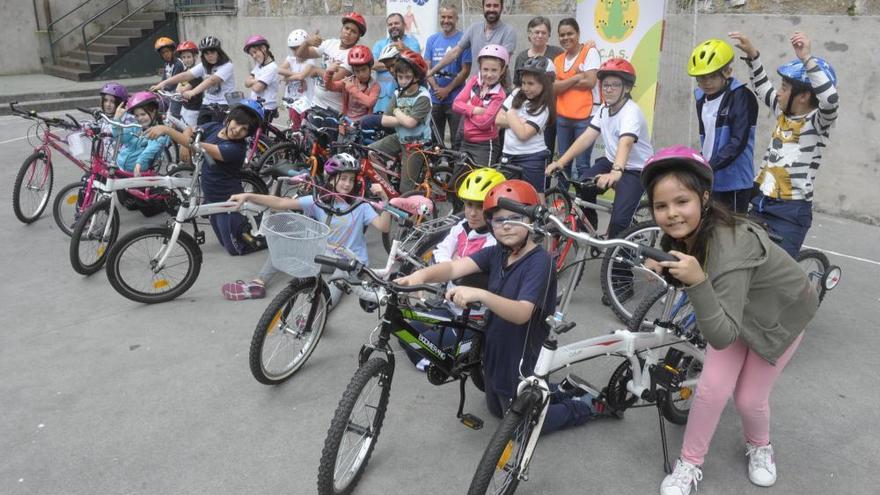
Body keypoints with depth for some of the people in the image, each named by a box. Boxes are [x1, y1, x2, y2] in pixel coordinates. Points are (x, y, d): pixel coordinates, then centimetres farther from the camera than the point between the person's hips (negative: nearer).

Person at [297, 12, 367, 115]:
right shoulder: (330, 43, 4)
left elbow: (335, 79, -25)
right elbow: (300, 54, 6)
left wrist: (318, 70, -9)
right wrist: (307, 42, -15)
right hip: (316, 103, 7)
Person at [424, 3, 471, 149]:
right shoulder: (432, 40, 9)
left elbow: (465, 70, -6)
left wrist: (447, 89, -11)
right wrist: (436, 88, -8)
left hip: (455, 99, -4)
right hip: (434, 99, 4)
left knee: (457, 140, -1)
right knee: (434, 140, 11)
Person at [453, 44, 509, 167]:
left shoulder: (499, 95, -13)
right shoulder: (474, 82, 2)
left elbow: (484, 122, -20)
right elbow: (456, 104, -6)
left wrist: (467, 109, -9)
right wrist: (474, 110, -19)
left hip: (485, 145, -6)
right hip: (466, 142, 6)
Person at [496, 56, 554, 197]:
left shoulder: (543, 108, -11)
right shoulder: (517, 94, 5)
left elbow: (523, 134, -22)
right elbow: (498, 120, 2)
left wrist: (511, 114, -9)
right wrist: (519, 121, -12)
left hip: (532, 158, -6)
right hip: (509, 155, 6)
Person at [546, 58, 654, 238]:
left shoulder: (631, 112, -24)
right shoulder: (604, 109, 0)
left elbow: (625, 143, -43)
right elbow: (587, 137, -8)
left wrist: (616, 172, -61)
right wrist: (561, 161, -20)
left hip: (636, 170, -7)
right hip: (610, 161, 7)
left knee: (619, 220, -20)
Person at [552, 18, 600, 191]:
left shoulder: (590, 51, -2)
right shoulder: (558, 60, 12)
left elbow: (590, 82, -13)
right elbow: (554, 88, -2)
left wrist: (564, 83, -4)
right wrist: (576, 77, -12)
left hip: (584, 117, -5)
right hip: (562, 118, 6)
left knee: (582, 164, -7)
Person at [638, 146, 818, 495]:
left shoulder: (730, 247, -43)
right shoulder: (683, 234, -23)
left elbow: (722, 337, -46)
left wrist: (697, 282, -58)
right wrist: (665, 269, -16)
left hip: (781, 313, -4)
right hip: (737, 309, 5)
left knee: (749, 398, 2)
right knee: (711, 388, -6)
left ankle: (759, 447, 36)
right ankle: (689, 465, 14)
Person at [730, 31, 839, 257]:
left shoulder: (817, 121, -11)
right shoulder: (783, 113, 9)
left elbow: (830, 99, -33)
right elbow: (762, 87, 22)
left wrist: (807, 57, -33)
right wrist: (752, 53, 11)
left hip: (790, 212, -7)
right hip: (761, 204, 7)